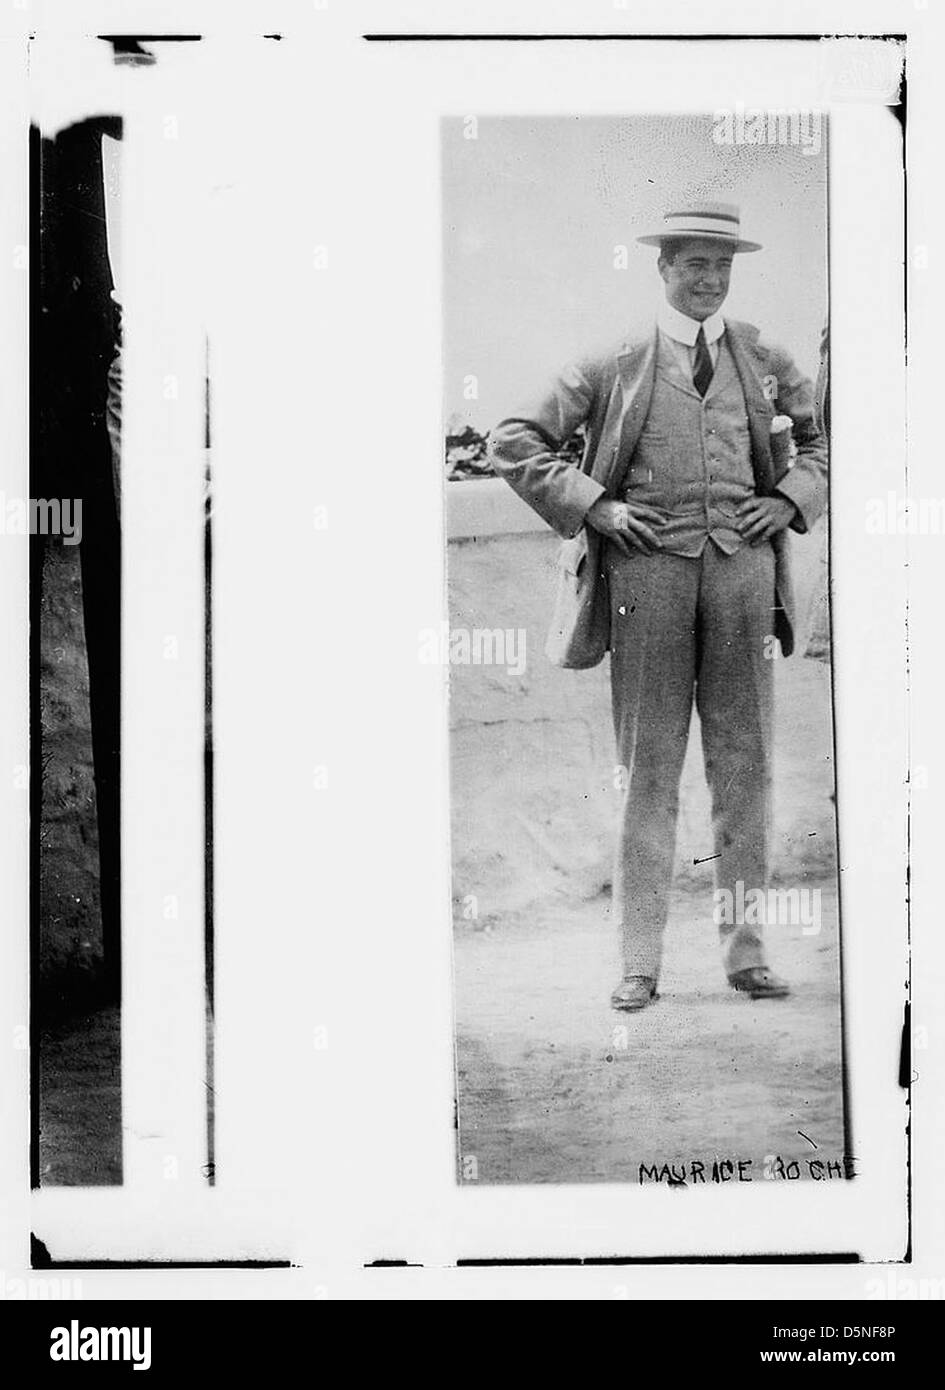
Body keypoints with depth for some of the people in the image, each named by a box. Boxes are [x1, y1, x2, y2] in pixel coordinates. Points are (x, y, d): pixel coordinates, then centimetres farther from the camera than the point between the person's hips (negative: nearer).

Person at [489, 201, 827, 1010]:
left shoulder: (765, 361, 15)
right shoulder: (616, 367, 7)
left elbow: (829, 436, 25)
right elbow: (515, 443, 7)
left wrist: (793, 498, 7)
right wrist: (593, 505, -3)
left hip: (743, 561, 2)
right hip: (648, 564, -2)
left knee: (744, 762, 3)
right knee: (649, 765, -1)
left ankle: (745, 948, 12)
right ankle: (641, 959, 4)